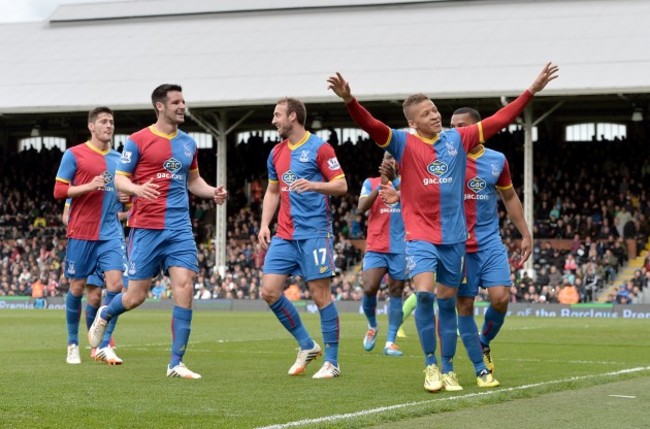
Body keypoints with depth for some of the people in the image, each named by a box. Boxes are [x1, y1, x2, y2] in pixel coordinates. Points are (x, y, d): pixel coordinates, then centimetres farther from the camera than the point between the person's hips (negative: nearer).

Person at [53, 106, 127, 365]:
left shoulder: (118, 159, 13)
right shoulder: (74, 155, -1)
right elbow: (59, 191, -4)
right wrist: (90, 186, -17)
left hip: (111, 232, 3)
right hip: (81, 233, -3)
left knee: (115, 284, -10)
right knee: (77, 288, 3)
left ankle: (104, 344, -4)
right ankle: (73, 344, 18)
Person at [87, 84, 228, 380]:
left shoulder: (188, 143, 13)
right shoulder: (138, 141, -3)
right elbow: (119, 179, -2)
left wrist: (213, 193, 4)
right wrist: (137, 188, -23)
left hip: (179, 228, 4)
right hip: (145, 227, -4)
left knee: (184, 288, -11)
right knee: (136, 296, 1)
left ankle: (176, 363, -5)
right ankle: (104, 316, 37)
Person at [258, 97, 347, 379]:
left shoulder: (319, 148, -6)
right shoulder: (277, 153, 14)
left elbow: (341, 185, -8)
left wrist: (313, 185, -25)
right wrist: (264, 225, 12)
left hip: (314, 233, -7)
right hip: (284, 235, 7)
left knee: (320, 295, -5)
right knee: (269, 290, -2)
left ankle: (332, 362, 4)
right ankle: (306, 345, 14)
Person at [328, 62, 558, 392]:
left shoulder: (457, 139, 6)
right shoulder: (403, 142, -3)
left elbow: (499, 120, 8)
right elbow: (370, 125, -18)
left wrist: (532, 91, 5)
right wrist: (349, 101, -37)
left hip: (454, 235, 3)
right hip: (420, 234, -3)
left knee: (447, 302, 9)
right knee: (424, 294, -20)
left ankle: (448, 370, 18)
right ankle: (430, 365, -6)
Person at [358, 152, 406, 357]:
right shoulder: (371, 183, 9)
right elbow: (361, 208, -6)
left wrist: (394, 180, -30)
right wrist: (380, 185, -15)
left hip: (400, 248, 0)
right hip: (375, 247, 0)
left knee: (396, 292, 0)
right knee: (369, 289, -14)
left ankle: (390, 341, 3)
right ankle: (372, 326, 14)